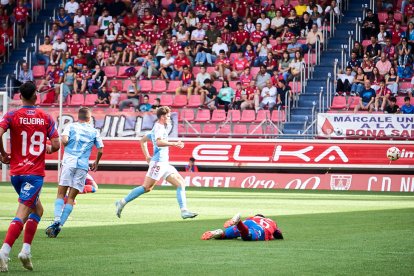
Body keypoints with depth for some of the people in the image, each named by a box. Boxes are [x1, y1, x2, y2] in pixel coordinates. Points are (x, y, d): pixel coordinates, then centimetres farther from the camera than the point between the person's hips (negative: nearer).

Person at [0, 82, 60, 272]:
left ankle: (26, 250, 12)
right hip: (35, 172, -3)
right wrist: (48, 148, 19)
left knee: (37, 209, 21)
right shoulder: (46, 118, 2)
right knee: (22, 213, -9)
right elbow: (56, 145, -4)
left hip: (15, 171, 3)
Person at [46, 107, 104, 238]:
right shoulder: (94, 131, 13)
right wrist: (96, 163, 28)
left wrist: (65, 144, 13)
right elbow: (100, 150, 12)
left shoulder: (71, 126, 8)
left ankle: (57, 220, -20)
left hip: (68, 162, -1)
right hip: (83, 165, 1)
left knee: (61, 194, 3)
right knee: (71, 198, 3)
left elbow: (64, 140, -10)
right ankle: (59, 226, -6)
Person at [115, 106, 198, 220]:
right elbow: (159, 142, -28)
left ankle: (184, 211, -6)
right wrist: (174, 144, -29)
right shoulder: (159, 127, -8)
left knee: (181, 183, 1)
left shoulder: (160, 128, 22)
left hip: (164, 163, 10)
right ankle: (122, 202, 0)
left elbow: (143, 140, 30)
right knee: (146, 187, -10)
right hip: (158, 162, -10)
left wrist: (147, 156, 25)